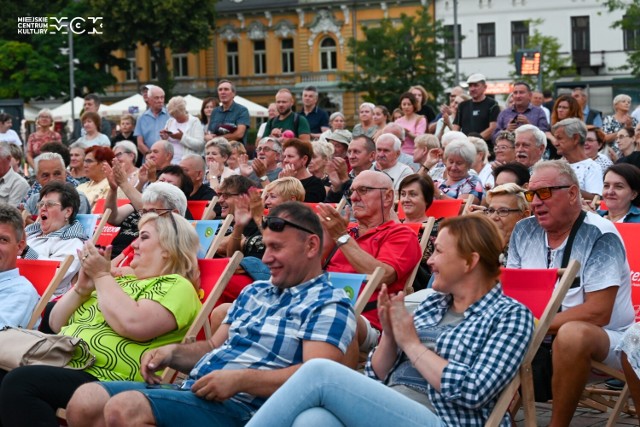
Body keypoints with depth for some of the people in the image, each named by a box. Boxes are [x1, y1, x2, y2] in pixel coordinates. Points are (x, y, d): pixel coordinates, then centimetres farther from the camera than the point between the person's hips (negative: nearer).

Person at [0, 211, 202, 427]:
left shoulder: (176, 286, 2)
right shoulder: (120, 281, 26)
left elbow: (133, 325, -20)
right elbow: (56, 324, 25)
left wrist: (102, 275, -4)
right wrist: (82, 288, 7)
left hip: (106, 382, -8)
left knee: (19, 382, -30)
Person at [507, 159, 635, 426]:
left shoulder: (599, 236, -16)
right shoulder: (524, 231, 2)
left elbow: (598, 313, -22)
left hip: (605, 338, -6)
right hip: (543, 337, 6)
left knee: (572, 334, -37)